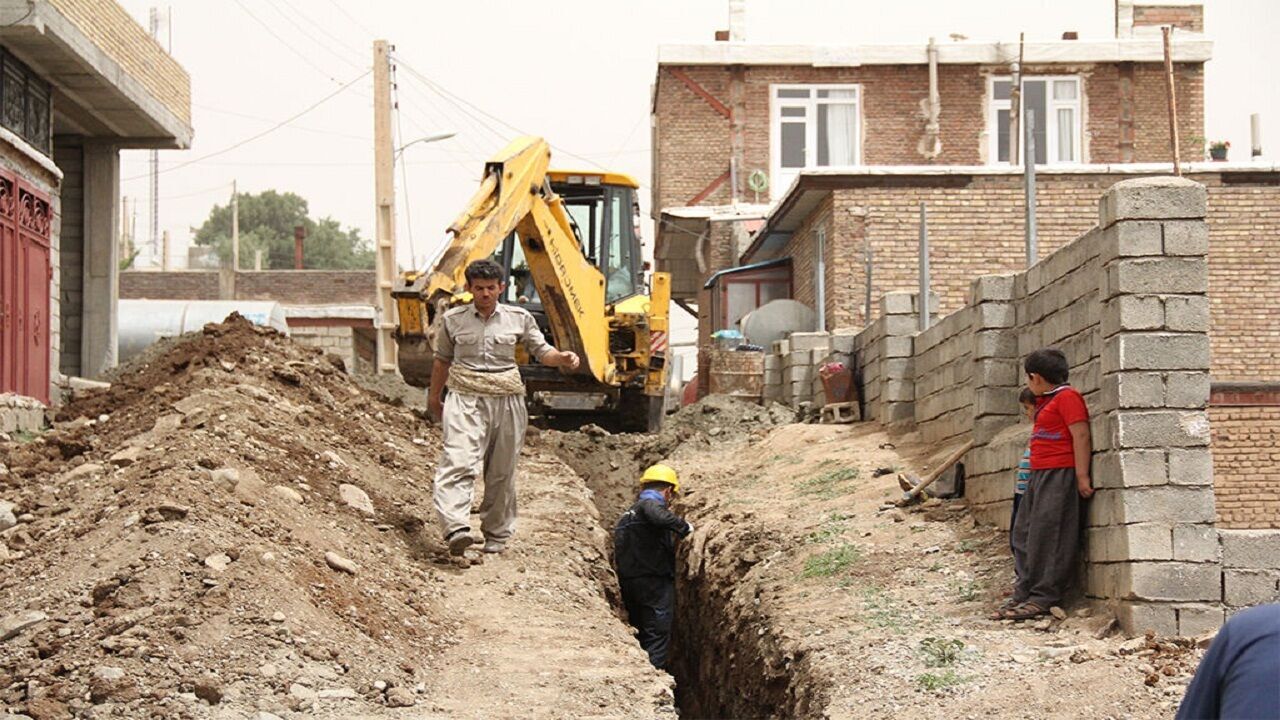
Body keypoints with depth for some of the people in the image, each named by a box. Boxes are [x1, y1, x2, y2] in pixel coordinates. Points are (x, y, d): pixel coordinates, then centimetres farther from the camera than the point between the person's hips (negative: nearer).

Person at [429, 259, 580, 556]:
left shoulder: (518, 318, 5)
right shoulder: (454, 319, 5)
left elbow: (541, 351, 9)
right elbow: (442, 360, 17)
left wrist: (562, 358, -13)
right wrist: (434, 398, 25)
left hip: (506, 400, 2)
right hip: (465, 399, -2)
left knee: (502, 471, 9)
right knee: (458, 462, -21)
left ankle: (497, 534, 23)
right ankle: (456, 528, -34)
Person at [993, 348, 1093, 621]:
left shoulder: (1067, 397, -9)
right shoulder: (1046, 402, 21)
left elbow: (1081, 436, -16)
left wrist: (1082, 476, -20)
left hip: (1060, 475, -10)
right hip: (1039, 475, 10)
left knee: (1047, 536, -9)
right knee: (1024, 535, 9)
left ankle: (1043, 598, -7)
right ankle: (1024, 594, 12)